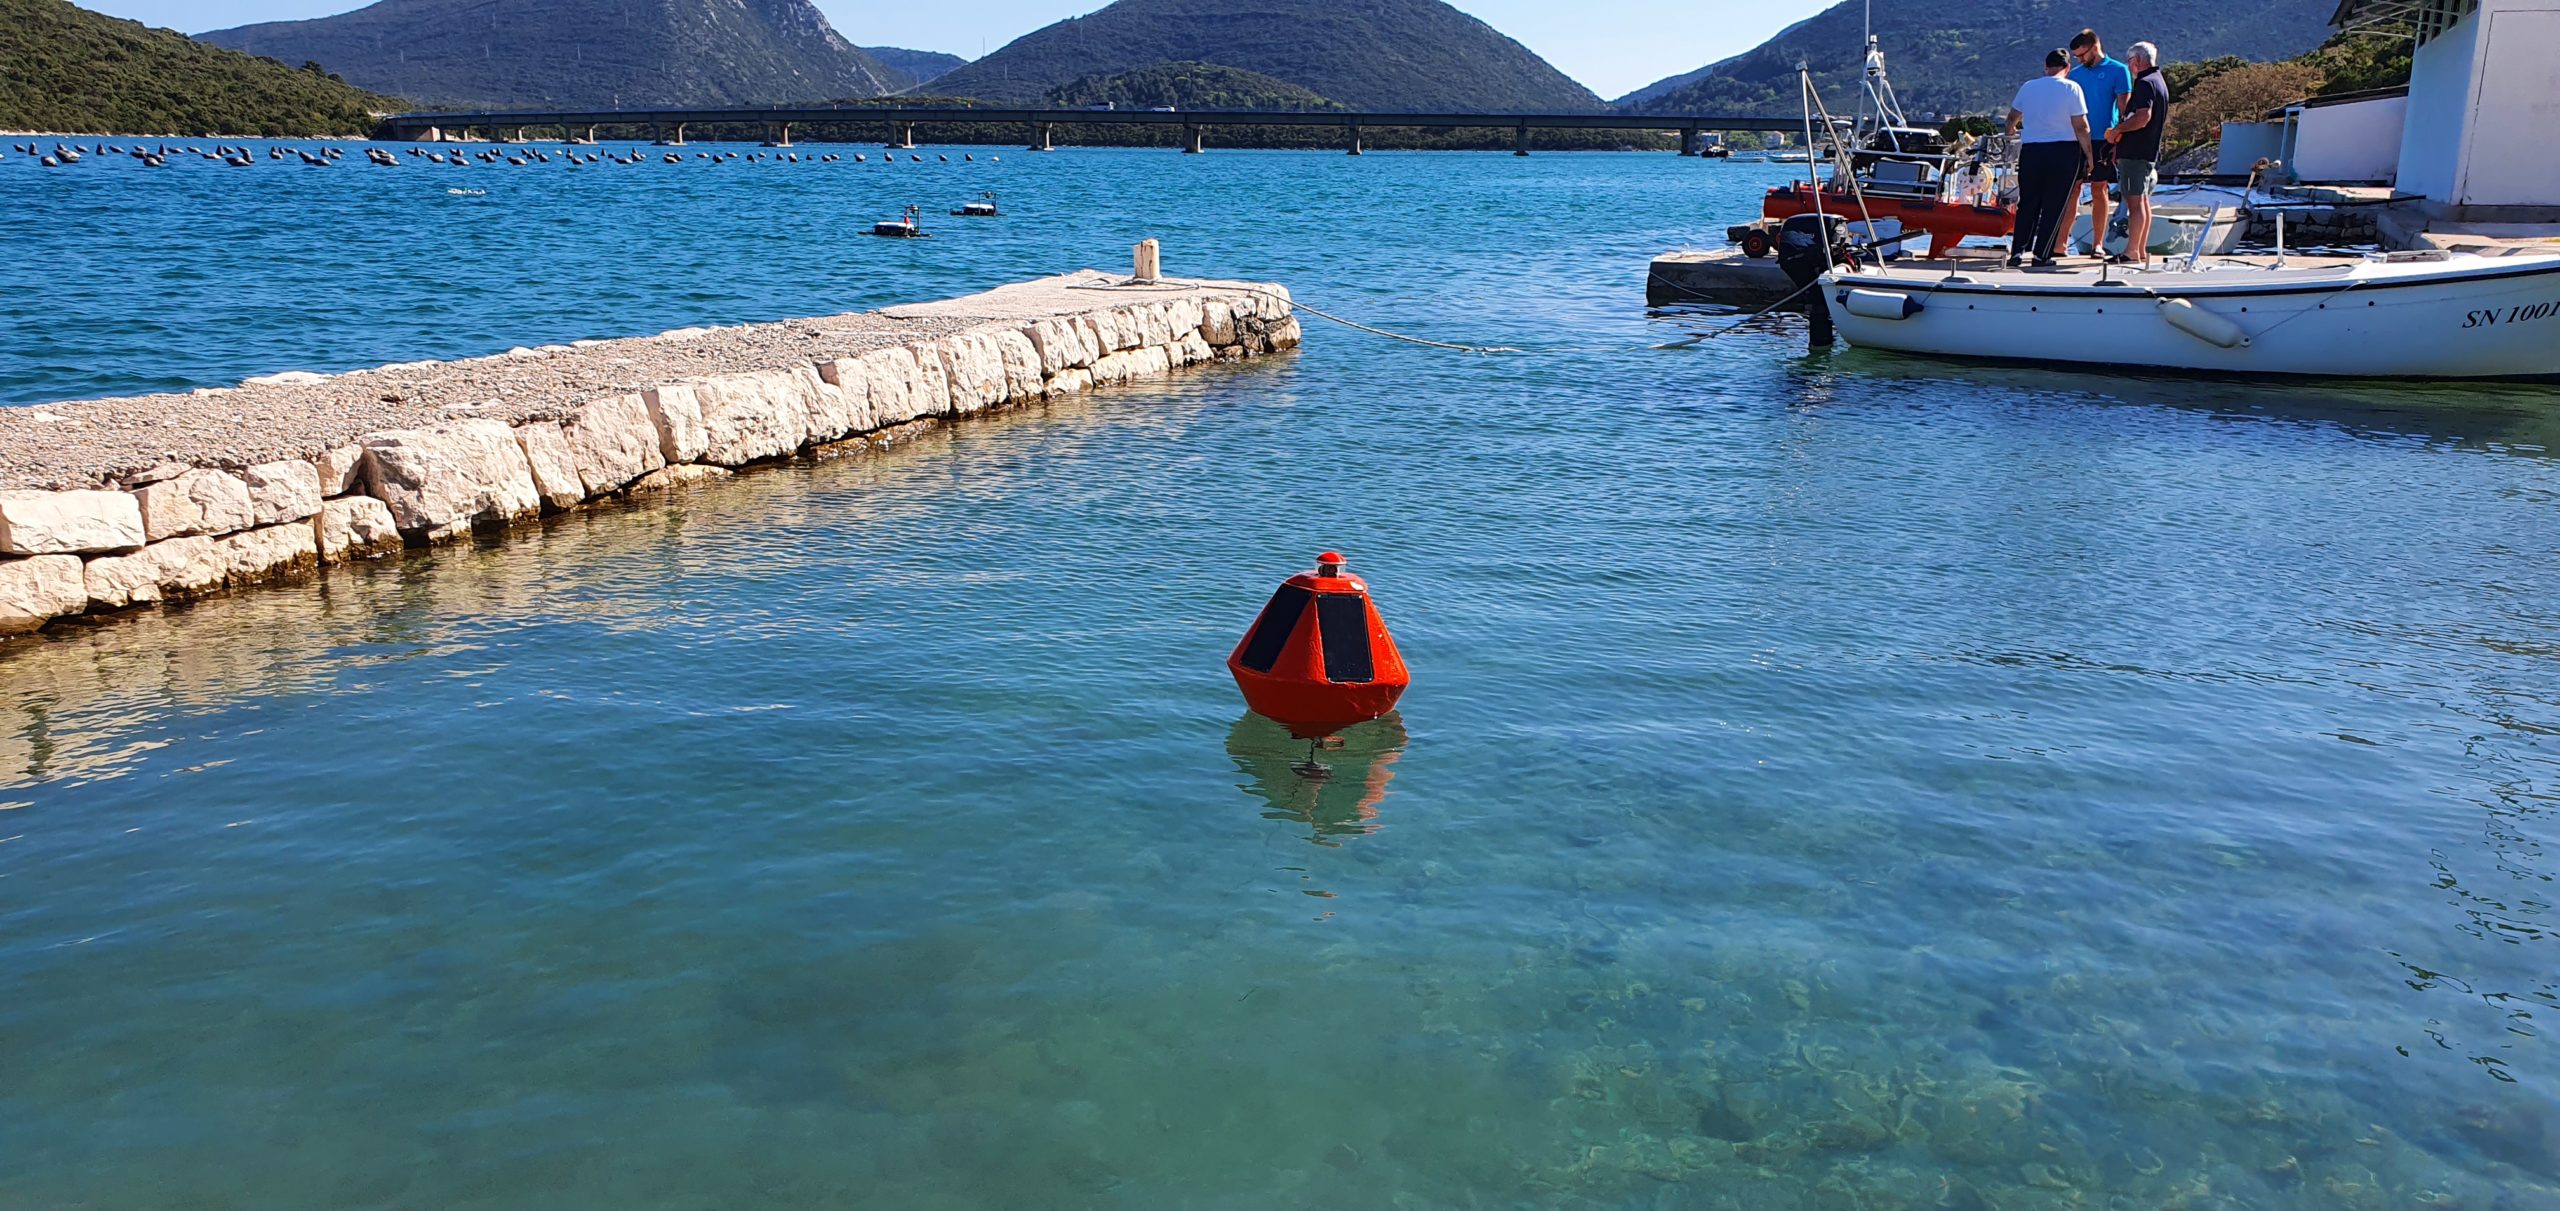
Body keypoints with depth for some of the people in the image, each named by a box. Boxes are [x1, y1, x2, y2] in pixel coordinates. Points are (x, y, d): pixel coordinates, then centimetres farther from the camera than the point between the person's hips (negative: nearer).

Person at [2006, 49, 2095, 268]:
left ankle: (2018, 250, 0)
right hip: (2063, 151, -3)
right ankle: (2042, 255, 1)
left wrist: (2011, 131, 45)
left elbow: (2013, 116, 22)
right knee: (2054, 206, 4)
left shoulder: (2028, 87, 6)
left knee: (2027, 203, 11)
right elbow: (2080, 126, -9)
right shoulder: (2071, 88, -5)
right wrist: (2089, 155, 1)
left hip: (2030, 150, 3)